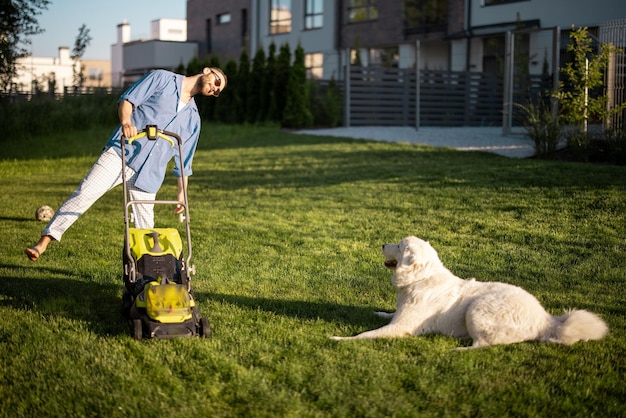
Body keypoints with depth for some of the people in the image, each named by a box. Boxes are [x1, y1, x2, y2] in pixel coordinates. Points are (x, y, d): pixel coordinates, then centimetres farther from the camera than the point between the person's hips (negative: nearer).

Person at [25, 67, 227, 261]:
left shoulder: (192, 117, 20)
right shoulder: (162, 78, 8)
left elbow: (184, 161, 24)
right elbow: (127, 99, -1)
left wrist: (182, 193, 22)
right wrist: (125, 122, -20)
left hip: (147, 173, 4)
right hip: (122, 153, -4)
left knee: (145, 228, 1)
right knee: (85, 192, -17)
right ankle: (45, 240, -15)